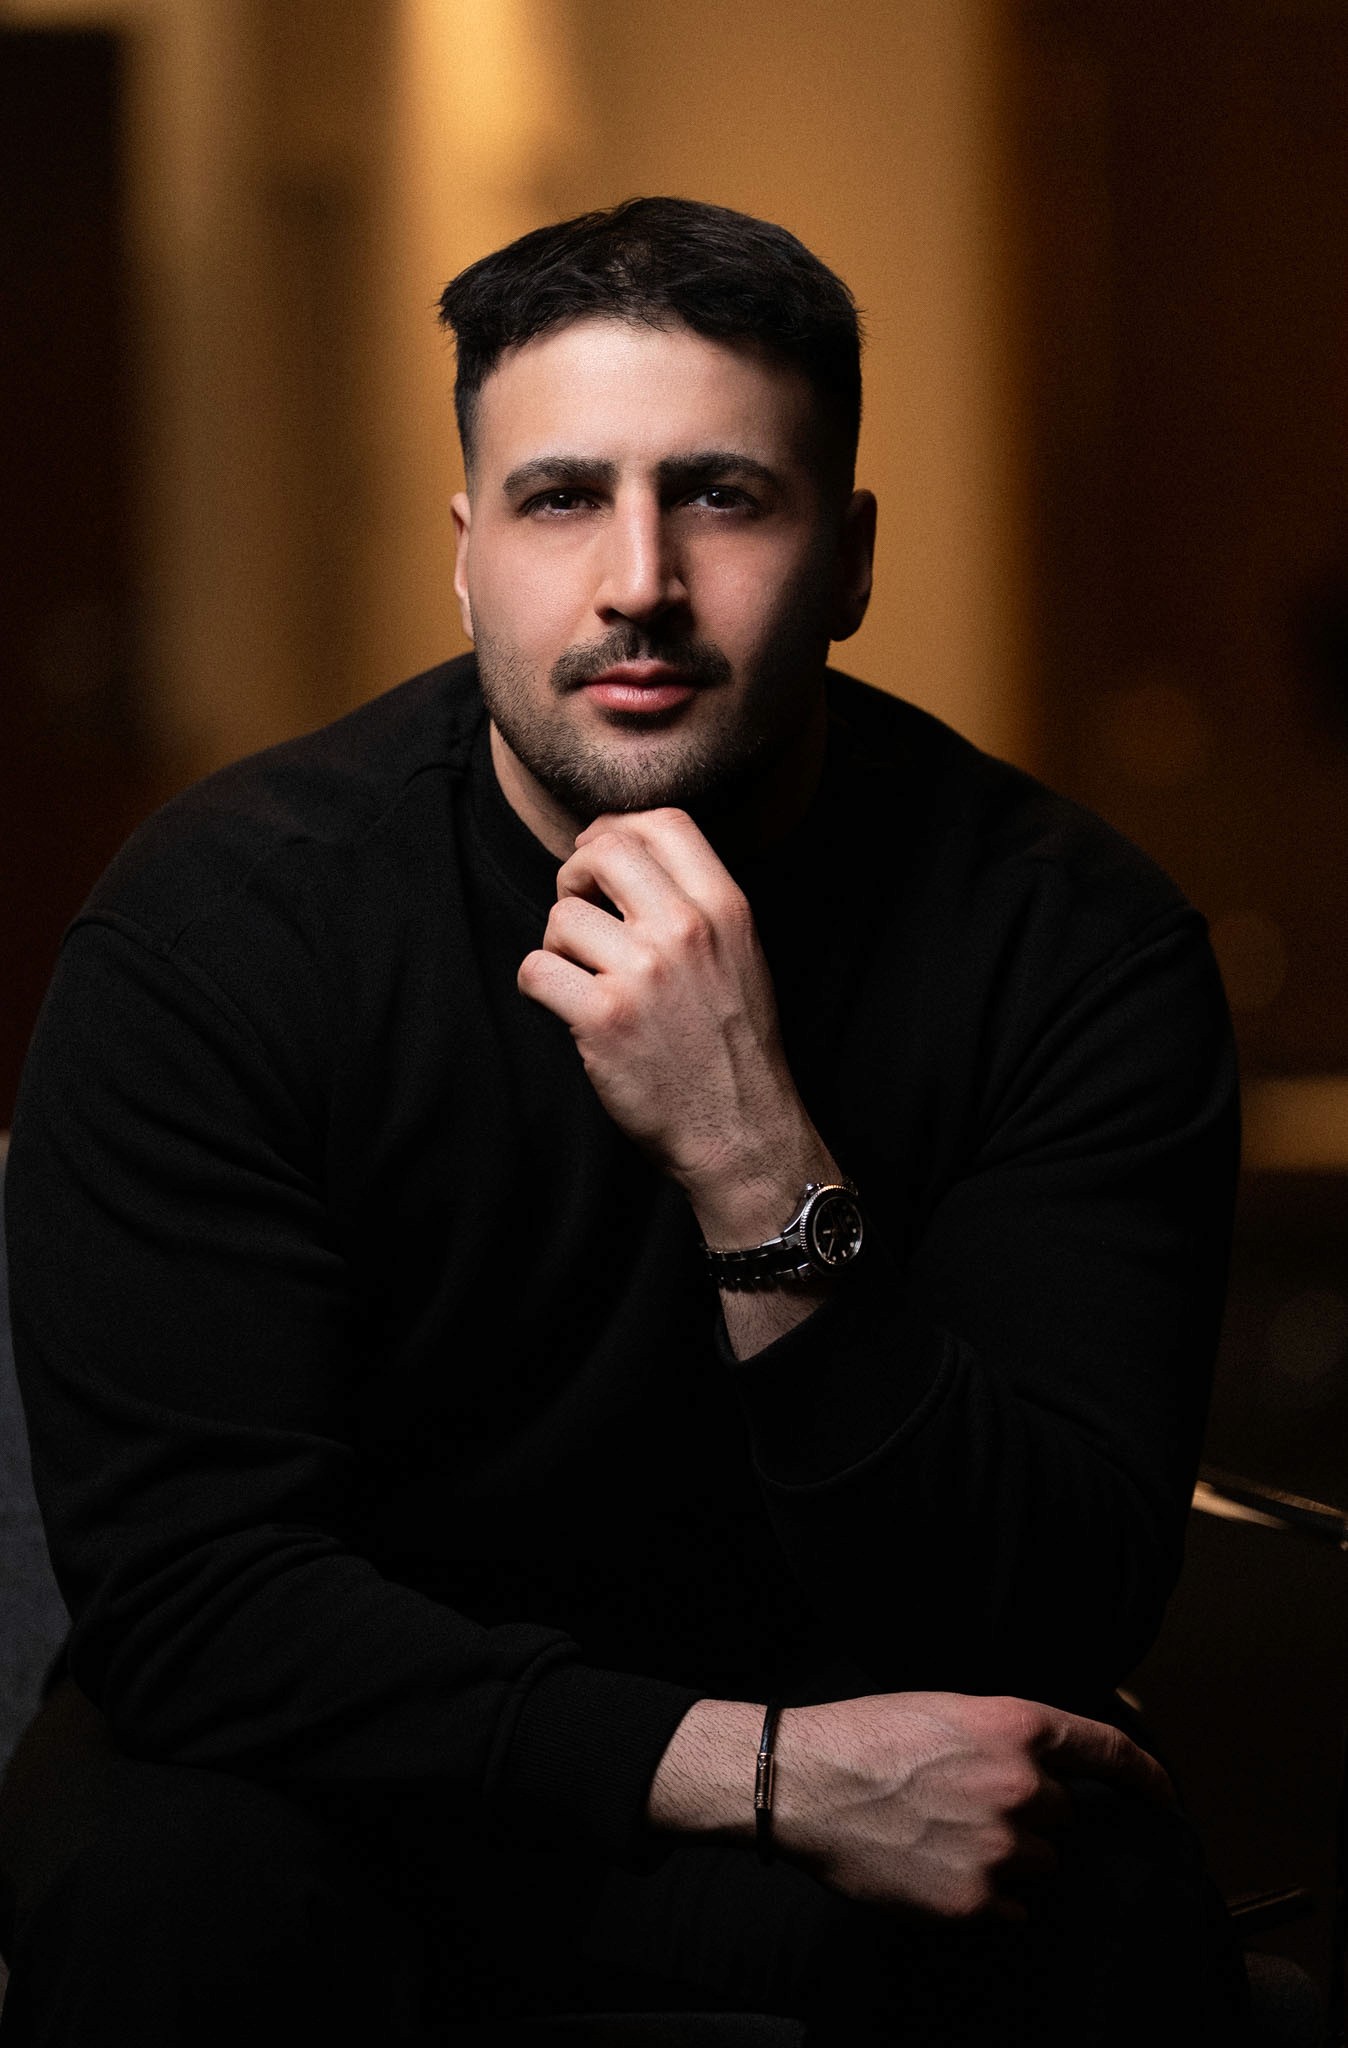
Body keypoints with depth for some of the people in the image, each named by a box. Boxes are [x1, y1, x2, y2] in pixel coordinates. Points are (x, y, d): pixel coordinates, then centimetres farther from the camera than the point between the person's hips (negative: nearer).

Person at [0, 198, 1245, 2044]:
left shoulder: (1066, 939, -14)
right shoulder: (217, 922, -16)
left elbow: (1047, 1631, -20)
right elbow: (180, 1581, -20)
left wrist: (763, 1174, -36)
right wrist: (767, 1771, -29)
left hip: (839, 1724, 0)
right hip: (357, 1737, 0)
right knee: (170, 1892, -32)